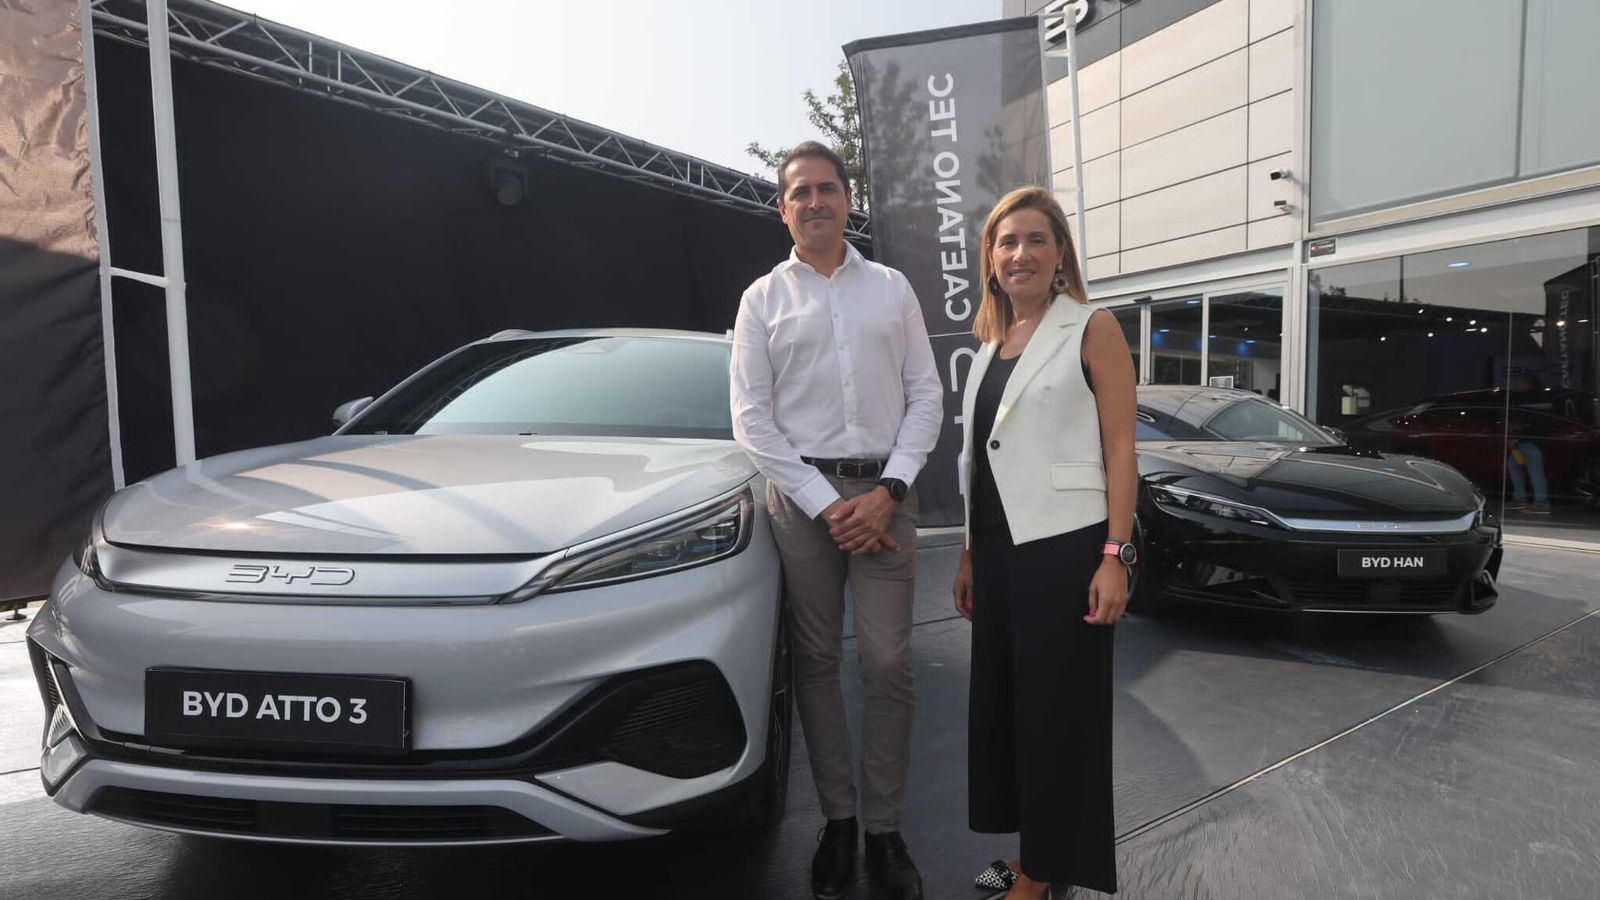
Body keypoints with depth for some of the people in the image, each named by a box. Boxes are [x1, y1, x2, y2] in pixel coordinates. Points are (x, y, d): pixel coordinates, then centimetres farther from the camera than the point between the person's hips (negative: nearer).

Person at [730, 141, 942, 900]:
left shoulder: (892, 289, 10)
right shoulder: (762, 299, 6)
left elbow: (926, 396, 6)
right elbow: (751, 418, 0)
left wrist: (889, 490, -7)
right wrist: (824, 503, -9)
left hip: (883, 491, 1)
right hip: (801, 493, 0)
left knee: (888, 665, -1)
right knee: (816, 662, 6)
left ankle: (884, 828, 14)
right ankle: (837, 819, 21)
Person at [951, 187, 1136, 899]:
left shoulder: (1092, 330, -4)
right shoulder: (991, 343, 14)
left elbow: (1119, 449, -8)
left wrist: (1115, 556, -16)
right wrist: (969, 553, 15)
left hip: (1064, 547, -7)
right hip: (1000, 552, 7)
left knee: (1058, 710, 4)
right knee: (1002, 701, 13)